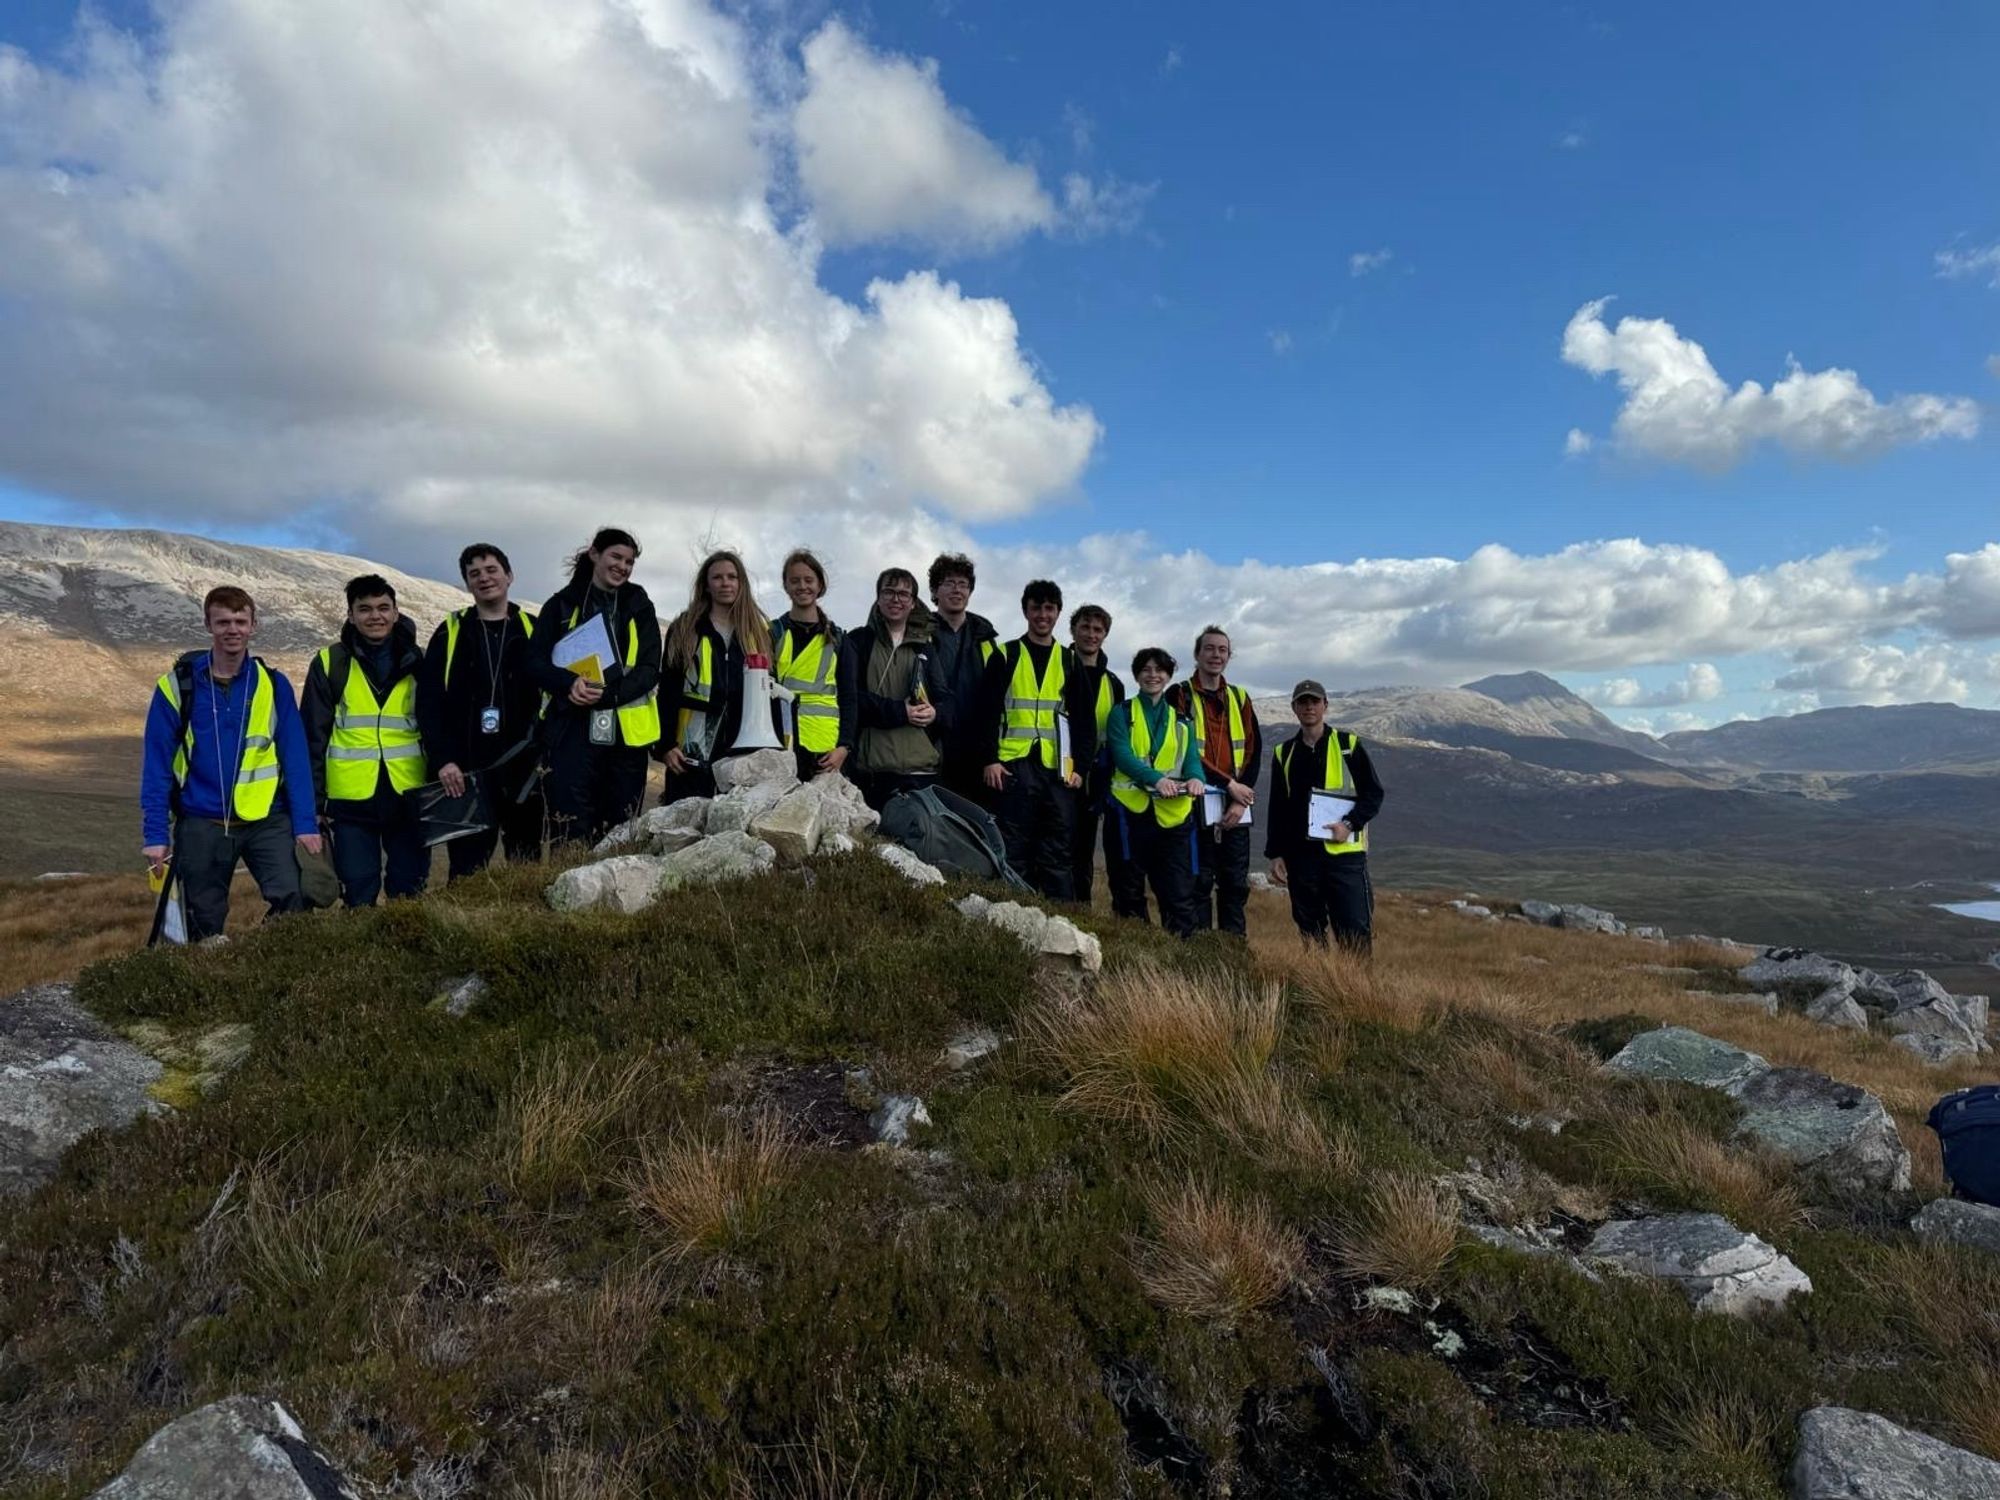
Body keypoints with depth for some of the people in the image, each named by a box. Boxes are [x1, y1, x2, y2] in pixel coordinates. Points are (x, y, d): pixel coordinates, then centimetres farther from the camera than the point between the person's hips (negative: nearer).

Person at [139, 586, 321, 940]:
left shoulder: (273, 685, 0)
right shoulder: (178, 685, -2)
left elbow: (296, 758, -1)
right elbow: (156, 765, 0)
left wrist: (306, 824, -7)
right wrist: (156, 833, -4)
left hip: (266, 821, 0)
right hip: (201, 825, 1)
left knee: (293, 900, -20)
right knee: (204, 927, 9)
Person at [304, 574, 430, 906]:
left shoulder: (417, 662, 6)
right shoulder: (330, 663, 1)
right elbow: (314, 737, 2)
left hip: (409, 795, 1)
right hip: (352, 798, -1)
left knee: (410, 894, 8)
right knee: (359, 896, 3)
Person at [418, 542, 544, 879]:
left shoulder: (533, 631, 8)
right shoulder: (450, 633, 6)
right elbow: (429, 701, 0)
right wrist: (442, 759, -10)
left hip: (522, 768, 1)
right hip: (465, 770, -1)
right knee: (467, 872, -3)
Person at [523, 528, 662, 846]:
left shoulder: (640, 607, 13)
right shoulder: (562, 604, 10)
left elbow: (649, 670, 2)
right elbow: (535, 660, 3)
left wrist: (608, 693, -16)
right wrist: (570, 682, -18)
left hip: (627, 733, 2)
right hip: (571, 731, -1)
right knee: (570, 834, -8)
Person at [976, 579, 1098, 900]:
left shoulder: (1071, 662, 14)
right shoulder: (1005, 656, 8)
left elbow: (1086, 720, 11)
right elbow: (987, 712, 2)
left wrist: (1080, 765, 0)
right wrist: (990, 759, -8)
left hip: (1059, 770, 2)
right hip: (1014, 766, -2)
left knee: (1057, 855, 3)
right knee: (1014, 852, -3)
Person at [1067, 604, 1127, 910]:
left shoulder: (1113, 683, 16)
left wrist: (1109, 778, 10)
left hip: (1096, 778, 4)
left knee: (1083, 851, 7)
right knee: (1067, 847, -3)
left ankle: (1081, 909, 13)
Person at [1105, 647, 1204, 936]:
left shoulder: (1181, 720, 16)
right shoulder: (1122, 713, 7)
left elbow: (1192, 758, 4)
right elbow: (1122, 755, -9)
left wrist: (1195, 778, -21)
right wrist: (1155, 778, -26)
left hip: (1173, 815, 2)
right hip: (1130, 811, -2)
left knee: (1180, 894, -3)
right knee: (1129, 893, 6)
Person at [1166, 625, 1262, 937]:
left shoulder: (1240, 698, 14)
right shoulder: (1180, 695, -1)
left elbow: (1253, 750, 8)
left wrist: (1241, 802, -4)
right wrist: (1229, 785, -13)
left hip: (1236, 807, 4)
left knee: (1236, 884, 6)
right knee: (1200, 882, -2)